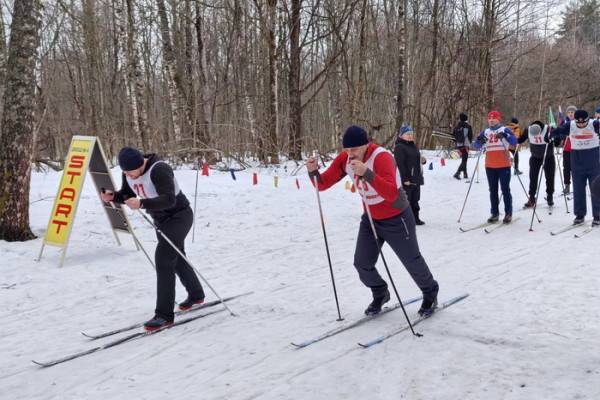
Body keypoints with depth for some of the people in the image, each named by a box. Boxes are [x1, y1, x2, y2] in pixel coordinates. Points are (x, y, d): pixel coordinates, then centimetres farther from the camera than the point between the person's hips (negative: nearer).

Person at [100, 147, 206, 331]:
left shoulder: (158, 170, -29)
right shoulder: (129, 173, -4)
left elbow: (169, 200, -37)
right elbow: (127, 195, 8)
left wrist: (142, 203, -48)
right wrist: (113, 196, -13)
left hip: (178, 216, -9)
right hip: (161, 219, 9)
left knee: (163, 259, -17)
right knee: (176, 258, 21)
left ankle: (165, 314, -11)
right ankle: (196, 295, 42)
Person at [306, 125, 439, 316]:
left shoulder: (381, 157, -32)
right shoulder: (345, 159, -12)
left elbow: (391, 194, -45)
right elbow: (322, 184, -10)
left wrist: (366, 173, -56)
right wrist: (313, 172, -31)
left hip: (396, 219, -5)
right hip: (370, 219, 6)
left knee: (412, 261, 10)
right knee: (362, 264, 5)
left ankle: (430, 293, 37)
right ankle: (380, 294, 33)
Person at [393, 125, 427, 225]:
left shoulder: (413, 146, 16)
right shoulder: (399, 147, -13)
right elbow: (400, 164, -20)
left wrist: (422, 160, 3)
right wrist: (405, 179, -24)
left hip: (416, 179, 9)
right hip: (406, 180, -9)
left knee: (415, 200, 16)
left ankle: (415, 218, 25)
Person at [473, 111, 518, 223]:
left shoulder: (504, 130, 0)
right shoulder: (485, 132, 11)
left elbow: (514, 142, -12)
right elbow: (477, 146, 6)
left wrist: (505, 136, -29)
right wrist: (480, 140, -16)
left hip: (504, 165, -4)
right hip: (490, 166, 4)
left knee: (505, 190, -1)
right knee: (493, 191, 8)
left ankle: (508, 213, 6)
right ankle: (495, 213, 14)